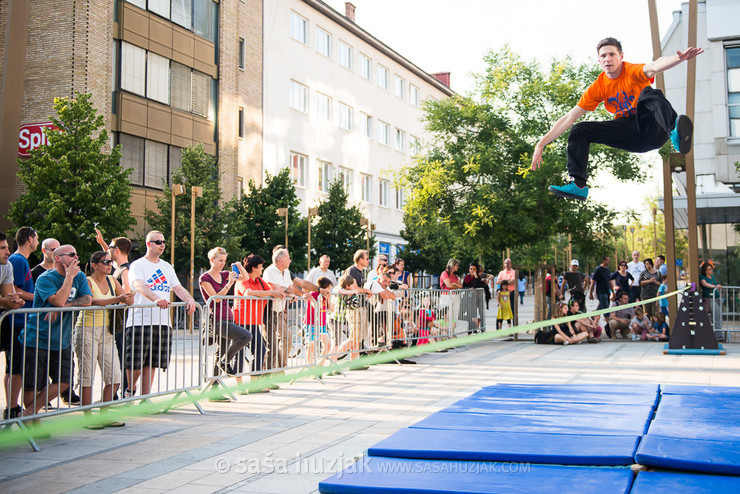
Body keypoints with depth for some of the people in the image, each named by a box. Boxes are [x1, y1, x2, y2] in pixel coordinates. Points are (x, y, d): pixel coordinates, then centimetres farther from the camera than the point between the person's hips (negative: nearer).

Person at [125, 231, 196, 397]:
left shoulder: (166, 267, 19)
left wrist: (189, 299, -9)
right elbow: (139, 286, -19)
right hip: (140, 321, -5)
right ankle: (130, 391, 20)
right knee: (135, 363, -5)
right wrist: (156, 299, -37)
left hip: (162, 322, 5)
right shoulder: (138, 265, -2)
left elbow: (178, 288, 12)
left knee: (151, 363, 7)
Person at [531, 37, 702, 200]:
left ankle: (674, 132, -61)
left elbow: (654, 67, -35)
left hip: (651, 129, -5)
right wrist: (541, 144, -8)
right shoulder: (598, 87, 2)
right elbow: (569, 118, 0)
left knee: (649, 93, -33)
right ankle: (578, 185, -13)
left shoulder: (632, 72, -11)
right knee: (579, 130, -6)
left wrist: (680, 58, -59)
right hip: (629, 134, 5)